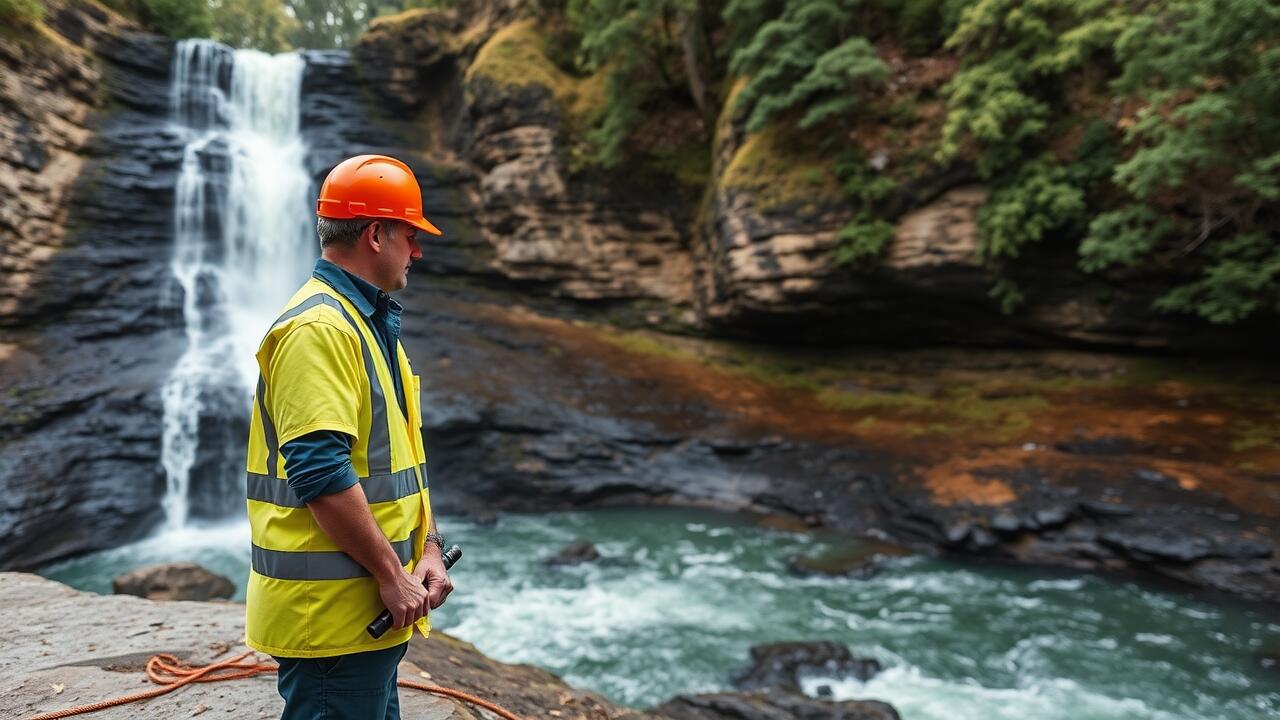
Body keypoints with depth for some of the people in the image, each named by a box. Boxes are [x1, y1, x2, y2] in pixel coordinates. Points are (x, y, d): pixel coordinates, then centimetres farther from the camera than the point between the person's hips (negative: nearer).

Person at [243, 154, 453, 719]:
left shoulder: (372, 325, 15)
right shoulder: (318, 328, -18)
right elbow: (319, 472, -25)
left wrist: (429, 549, 7)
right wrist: (391, 575, -18)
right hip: (330, 614, -10)